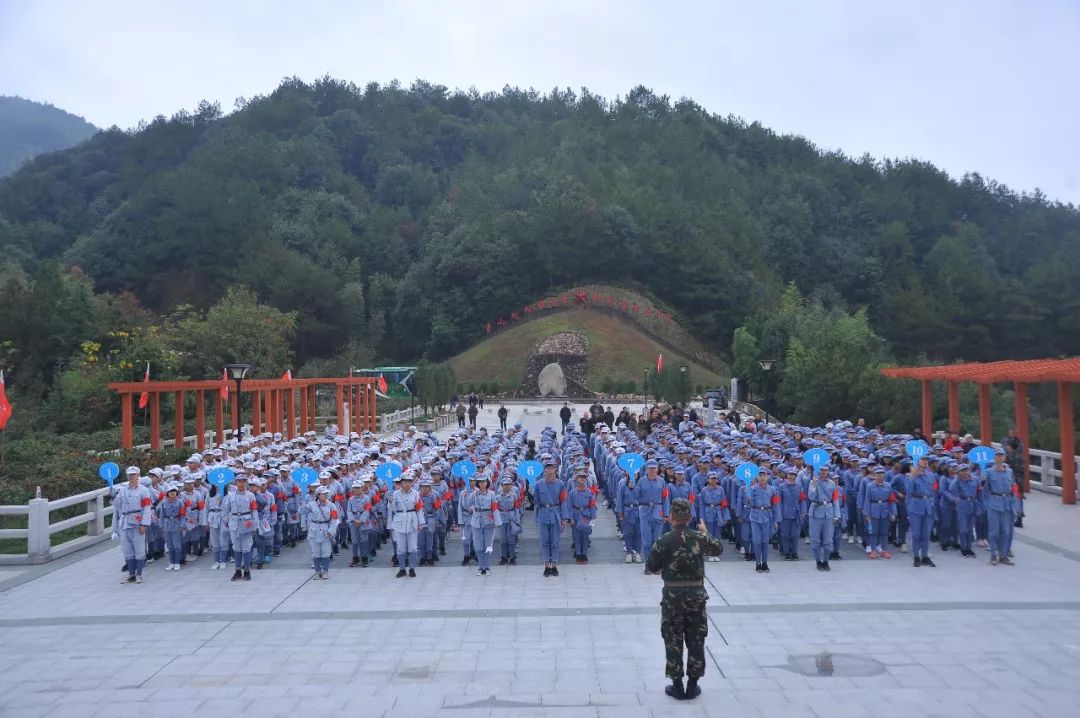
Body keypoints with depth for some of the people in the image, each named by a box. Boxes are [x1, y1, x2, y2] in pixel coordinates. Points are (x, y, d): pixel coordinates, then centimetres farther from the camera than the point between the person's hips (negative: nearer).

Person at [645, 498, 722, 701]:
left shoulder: (663, 541, -14)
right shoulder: (700, 538, -7)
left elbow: (651, 567, -6)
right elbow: (719, 549, 13)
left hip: (672, 595, -2)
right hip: (696, 593, 2)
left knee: (673, 640, 10)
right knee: (696, 640, 14)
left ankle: (677, 686, 16)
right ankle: (693, 685, 20)